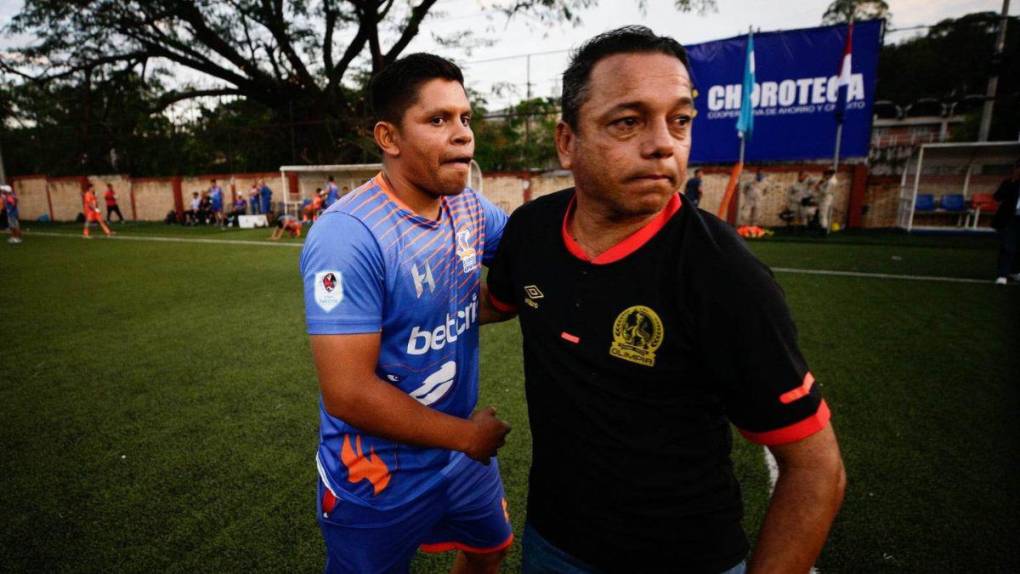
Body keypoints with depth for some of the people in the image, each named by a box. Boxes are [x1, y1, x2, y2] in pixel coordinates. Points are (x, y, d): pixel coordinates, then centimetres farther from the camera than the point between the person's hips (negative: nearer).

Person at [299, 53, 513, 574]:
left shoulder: (469, 207, -5)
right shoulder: (349, 236, -27)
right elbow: (348, 394, -27)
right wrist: (466, 436, -16)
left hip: (463, 451, 6)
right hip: (380, 481, -6)